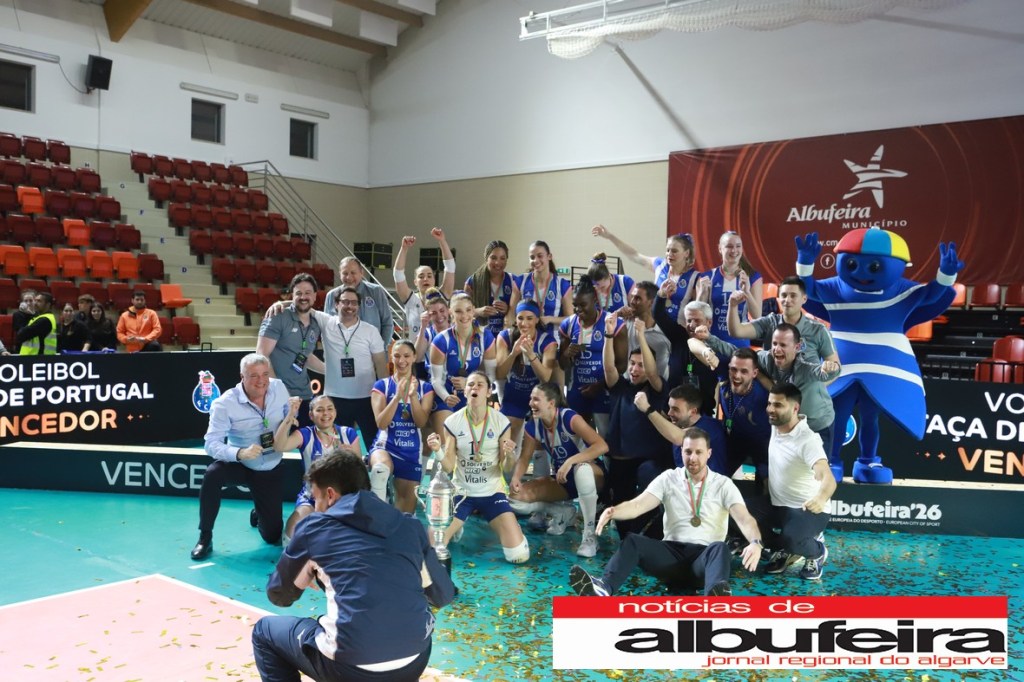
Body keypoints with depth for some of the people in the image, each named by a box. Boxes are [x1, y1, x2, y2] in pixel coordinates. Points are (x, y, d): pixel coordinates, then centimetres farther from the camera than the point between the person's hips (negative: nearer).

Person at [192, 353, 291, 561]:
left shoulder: (279, 388, -10)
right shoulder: (225, 403, -22)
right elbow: (211, 443, -27)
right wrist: (239, 453, -45)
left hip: (270, 471, 2)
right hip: (239, 464, -2)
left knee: (273, 537, 3)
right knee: (212, 474, -38)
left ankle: (258, 514, 42)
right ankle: (205, 538, -17)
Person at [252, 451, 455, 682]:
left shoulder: (314, 527, 3)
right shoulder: (410, 526, 10)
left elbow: (278, 595, 18)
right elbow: (443, 596, 21)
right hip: (416, 662, 4)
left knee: (264, 631, 23)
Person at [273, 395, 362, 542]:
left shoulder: (349, 434, 0)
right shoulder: (305, 435, -4)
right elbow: (279, 446, -25)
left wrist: (352, 455, -20)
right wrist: (291, 415, -31)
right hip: (312, 496, -1)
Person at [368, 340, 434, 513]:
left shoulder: (425, 388, 6)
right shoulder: (381, 385, 2)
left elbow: (421, 423, -6)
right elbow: (381, 423, -9)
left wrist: (413, 396, -20)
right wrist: (398, 396, -20)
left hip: (412, 452, 3)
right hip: (385, 446, -3)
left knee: (406, 504, 5)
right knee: (381, 468, -39)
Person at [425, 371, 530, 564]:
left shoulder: (501, 421, -9)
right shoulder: (453, 422, -7)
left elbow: (505, 469, -5)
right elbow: (449, 467, -6)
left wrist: (509, 456, -28)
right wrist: (438, 451, -26)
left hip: (492, 492, 0)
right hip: (461, 492, 1)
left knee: (519, 555, -13)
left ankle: (495, 524, 21)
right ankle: (457, 526, 21)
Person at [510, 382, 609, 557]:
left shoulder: (569, 418, -25)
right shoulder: (533, 426, -8)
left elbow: (602, 445, -34)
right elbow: (525, 457, -2)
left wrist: (570, 461, -42)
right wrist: (516, 478, -23)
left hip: (593, 474, -5)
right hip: (562, 480, 6)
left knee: (581, 469, -43)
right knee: (516, 498, -14)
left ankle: (589, 534, -27)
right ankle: (561, 513, 13)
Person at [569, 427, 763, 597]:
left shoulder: (723, 484, 4)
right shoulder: (669, 478, 7)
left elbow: (744, 518, -10)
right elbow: (638, 505, -6)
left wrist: (755, 543, -34)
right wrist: (613, 511, -30)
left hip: (705, 557, -2)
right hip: (673, 553, 2)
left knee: (720, 548, -36)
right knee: (633, 541, -25)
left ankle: (715, 600, -68)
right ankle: (603, 587, -51)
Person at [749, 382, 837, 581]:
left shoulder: (807, 440, -27)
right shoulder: (775, 426, -3)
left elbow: (828, 477, -44)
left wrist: (821, 498, -62)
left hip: (809, 509, -7)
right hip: (777, 504, 7)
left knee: (790, 539, -36)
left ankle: (817, 551, 4)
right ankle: (785, 551, 8)